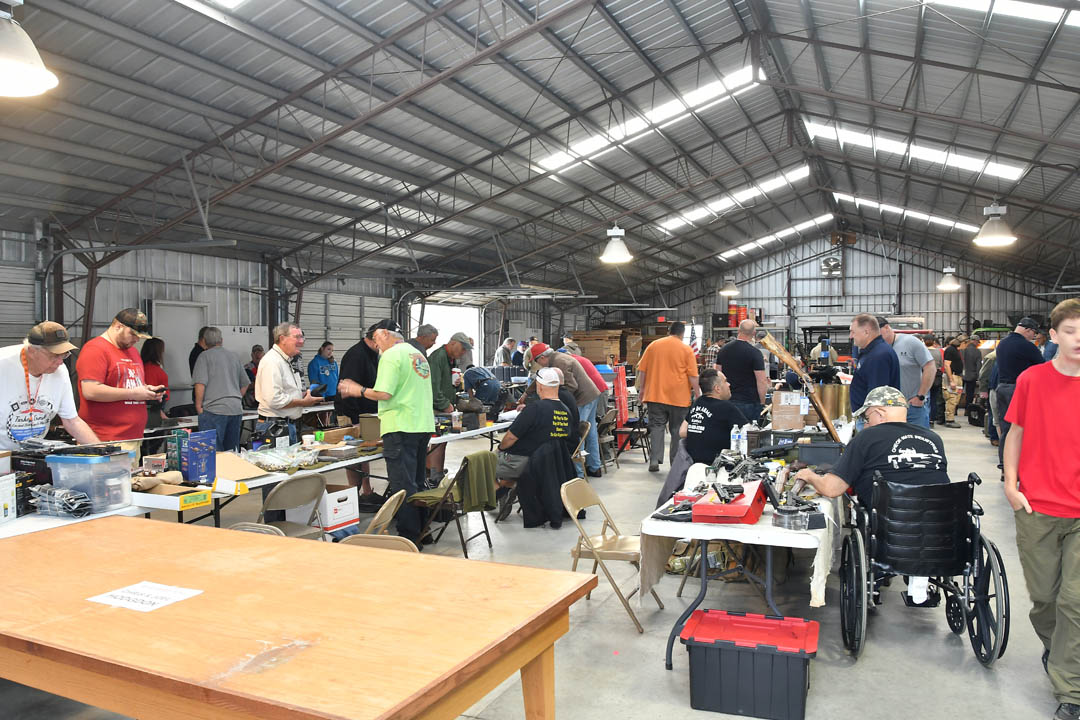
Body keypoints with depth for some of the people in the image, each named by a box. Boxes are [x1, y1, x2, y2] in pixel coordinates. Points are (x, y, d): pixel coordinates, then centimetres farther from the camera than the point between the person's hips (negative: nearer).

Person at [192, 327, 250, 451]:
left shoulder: (205, 356, -2)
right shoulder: (234, 357, 16)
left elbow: (200, 384, -11)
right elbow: (245, 384, 20)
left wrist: (198, 406, -3)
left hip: (214, 409, -6)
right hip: (236, 409, 6)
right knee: (233, 450, 12)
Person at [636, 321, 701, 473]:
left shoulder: (653, 345, 6)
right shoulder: (686, 349, -2)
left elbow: (642, 370, 8)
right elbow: (693, 376, -5)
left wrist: (642, 389, 16)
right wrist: (697, 395, 3)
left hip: (655, 395, 2)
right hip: (678, 397, -2)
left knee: (656, 427, 5)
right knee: (677, 430, 9)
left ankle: (654, 460, -6)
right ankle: (675, 463, 14)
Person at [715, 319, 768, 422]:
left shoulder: (724, 350, 6)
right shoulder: (755, 353, -12)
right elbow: (762, 382, -15)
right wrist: (762, 403, -4)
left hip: (728, 401, 5)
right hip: (749, 403, -5)